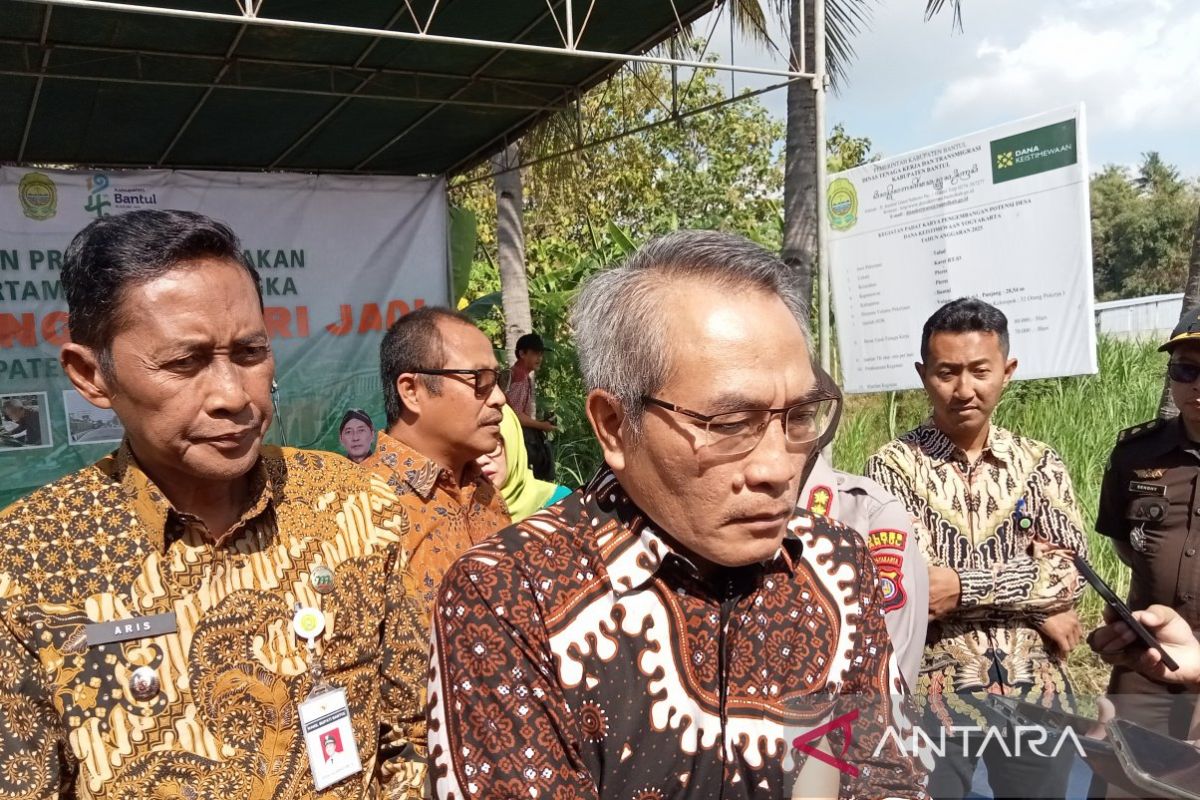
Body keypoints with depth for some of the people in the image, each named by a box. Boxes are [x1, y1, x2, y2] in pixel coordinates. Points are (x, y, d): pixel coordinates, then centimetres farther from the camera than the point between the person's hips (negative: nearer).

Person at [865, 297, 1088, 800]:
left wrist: (962, 586, -18)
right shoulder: (893, 467, -8)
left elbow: (1072, 571, -7)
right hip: (934, 697, -3)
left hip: (1035, 695, 4)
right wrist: (1036, 598, -12)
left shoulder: (1040, 465, 4)